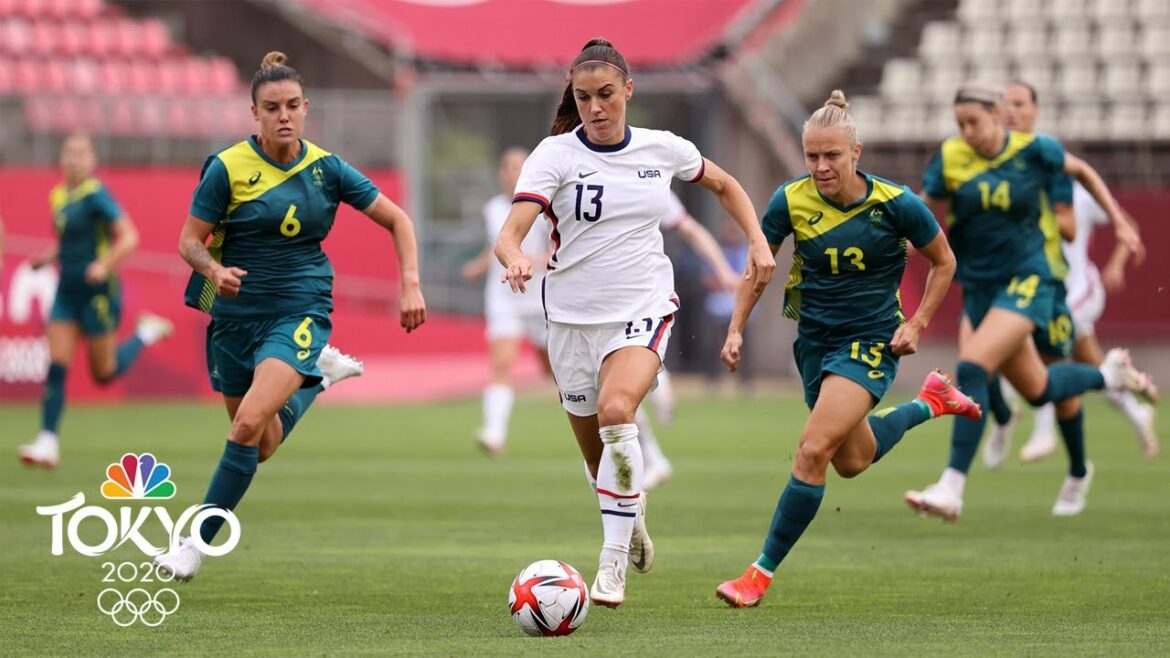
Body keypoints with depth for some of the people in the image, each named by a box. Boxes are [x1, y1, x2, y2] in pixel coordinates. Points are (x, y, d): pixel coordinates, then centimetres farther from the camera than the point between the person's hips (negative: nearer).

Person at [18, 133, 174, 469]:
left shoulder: (95, 195, -14)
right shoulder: (59, 197, 9)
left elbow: (129, 237, -17)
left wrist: (104, 265, -31)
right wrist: (47, 258, 7)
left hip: (98, 292, -6)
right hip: (68, 291, 6)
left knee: (104, 373, 4)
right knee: (56, 366, -5)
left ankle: (147, 332, 28)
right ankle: (48, 443, -6)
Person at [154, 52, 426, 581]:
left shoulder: (326, 168, -1)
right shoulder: (228, 168, -6)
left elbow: (396, 219, 8)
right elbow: (190, 242, -4)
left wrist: (410, 283, -3)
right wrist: (215, 271, -25)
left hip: (300, 312, -2)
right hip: (237, 314, 2)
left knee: (249, 423, -24)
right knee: (262, 448, 13)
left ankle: (198, 543, -16)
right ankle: (313, 381, 47)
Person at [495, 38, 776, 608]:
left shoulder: (663, 149, 0)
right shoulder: (555, 154, -7)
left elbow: (724, 186, 21)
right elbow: (511, 230, -19)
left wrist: (758, 241, 8)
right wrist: (515, 260, -42)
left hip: (643, 310, -1)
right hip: (572, 317, 1)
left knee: (615, 410, -30)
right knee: (596, 454, 11)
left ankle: (614, 562, -25)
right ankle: (632, 513, 46)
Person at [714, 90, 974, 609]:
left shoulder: (896, 204, -16)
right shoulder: (791, 201, -10)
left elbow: (943, 262, 1)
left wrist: (917, 323, -6)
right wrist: (736, 329, -5)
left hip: (872, 340, -5)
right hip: (814, 339, 5)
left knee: (813, 449, -21)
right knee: (852, 461, 20)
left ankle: (762, 574, -12)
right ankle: (931, 402, 48)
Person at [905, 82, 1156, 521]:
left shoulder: (1034, 151, -8)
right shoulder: (950, 158, -4)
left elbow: (1082, 171, 11)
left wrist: (1119, 221, 13)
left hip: (1026, 281, -4)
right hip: (979, 287, 4)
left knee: (972, 366, -26)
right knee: (1038, 391, 13)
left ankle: (952, 490, -27)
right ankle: (1108, 375, 48)